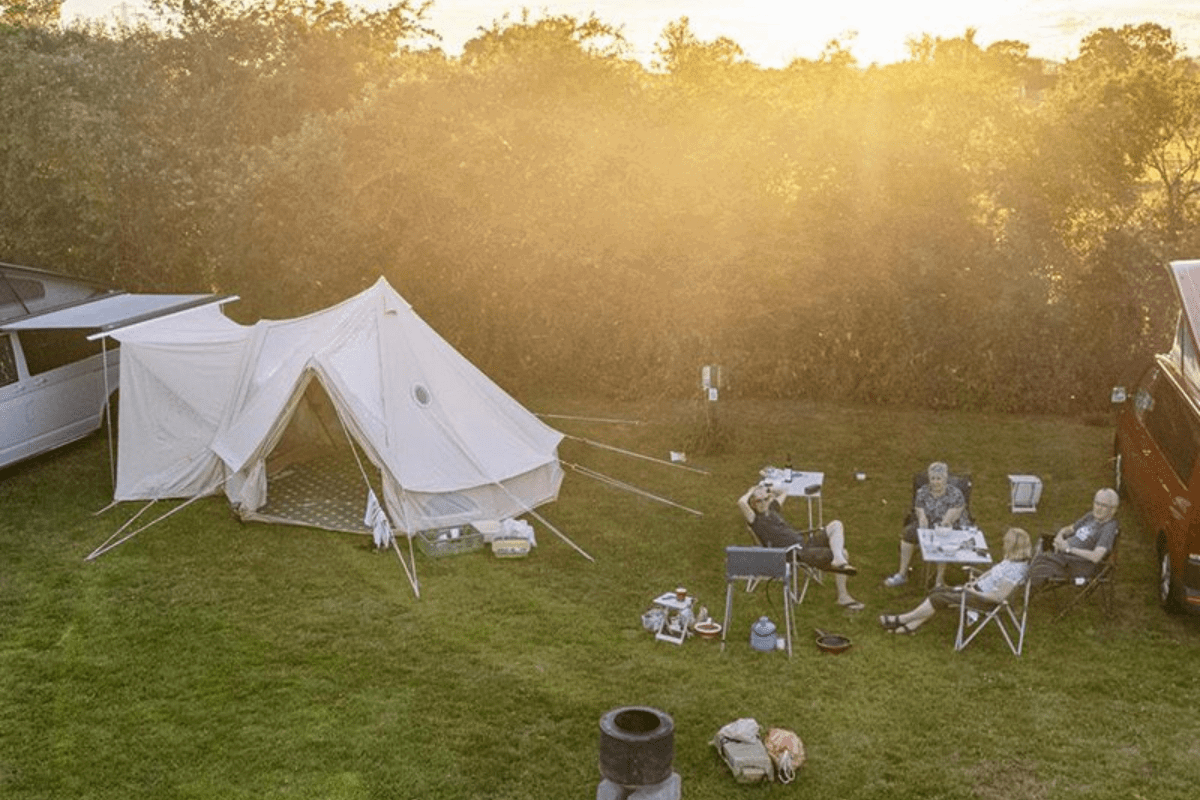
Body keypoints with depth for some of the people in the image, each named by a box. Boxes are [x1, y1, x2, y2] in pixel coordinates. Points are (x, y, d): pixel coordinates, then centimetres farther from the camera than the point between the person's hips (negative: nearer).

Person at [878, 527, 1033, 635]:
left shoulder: (1016, 569, -28)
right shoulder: (1012, 560, 2)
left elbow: (999, 597, -28)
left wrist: (975, 593, -17)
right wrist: (975, 582, 7)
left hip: (984, 600, -10)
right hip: (978, 589, 10)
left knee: (939, 599, -11)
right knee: (937, 591, 4)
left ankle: (900, 620, 1)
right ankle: (911, 625, 4)